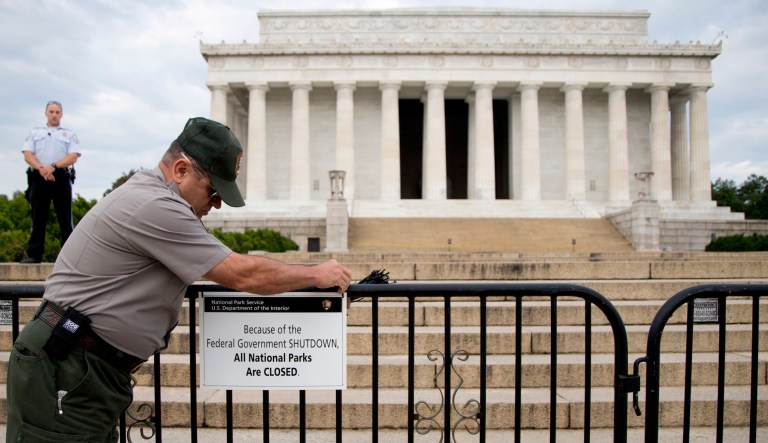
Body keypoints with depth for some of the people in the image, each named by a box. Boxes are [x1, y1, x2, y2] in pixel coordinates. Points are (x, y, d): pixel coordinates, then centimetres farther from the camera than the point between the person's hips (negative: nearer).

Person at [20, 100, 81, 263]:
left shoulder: (69, 134, 14)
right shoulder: (35, 132, 18)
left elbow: (73, 156, 0)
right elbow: (28, 155, 6)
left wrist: (53, 166, -15)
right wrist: (41, 168, -13)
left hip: (61, 178, -1)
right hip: (38, 177, 2)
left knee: (65, 218, -3)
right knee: (38, 218, 2)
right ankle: (34, 255, 3)